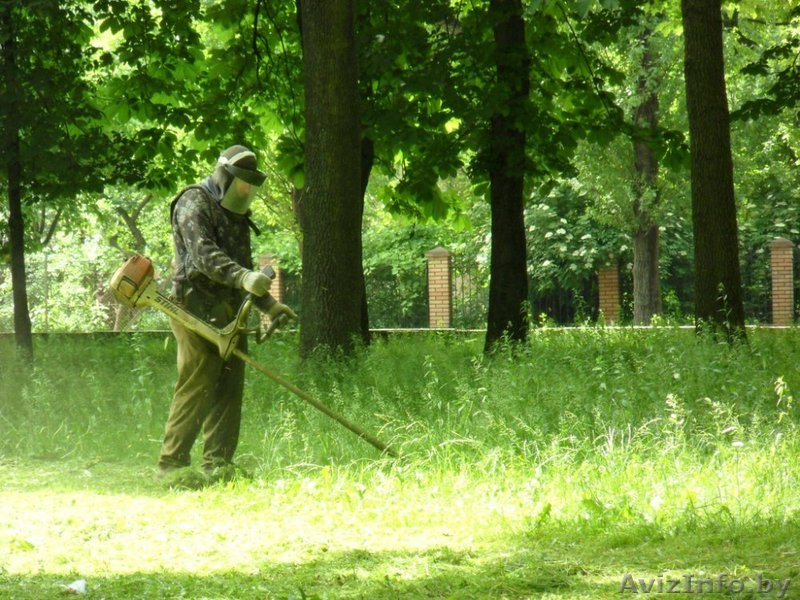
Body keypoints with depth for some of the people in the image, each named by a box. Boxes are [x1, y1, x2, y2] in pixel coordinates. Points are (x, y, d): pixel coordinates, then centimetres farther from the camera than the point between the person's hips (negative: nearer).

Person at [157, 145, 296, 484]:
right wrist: (243, 277, -34)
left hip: (228, 313, 9)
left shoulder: (237, 216, 23)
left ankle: (218, 465, 7)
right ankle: (171, 464, -8)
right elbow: (203, 254, -21)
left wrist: (269, 305, 25)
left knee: (229, 389, 4)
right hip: (197, 309, -9)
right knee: (196, 388, -11)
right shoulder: (194, 203, -6)